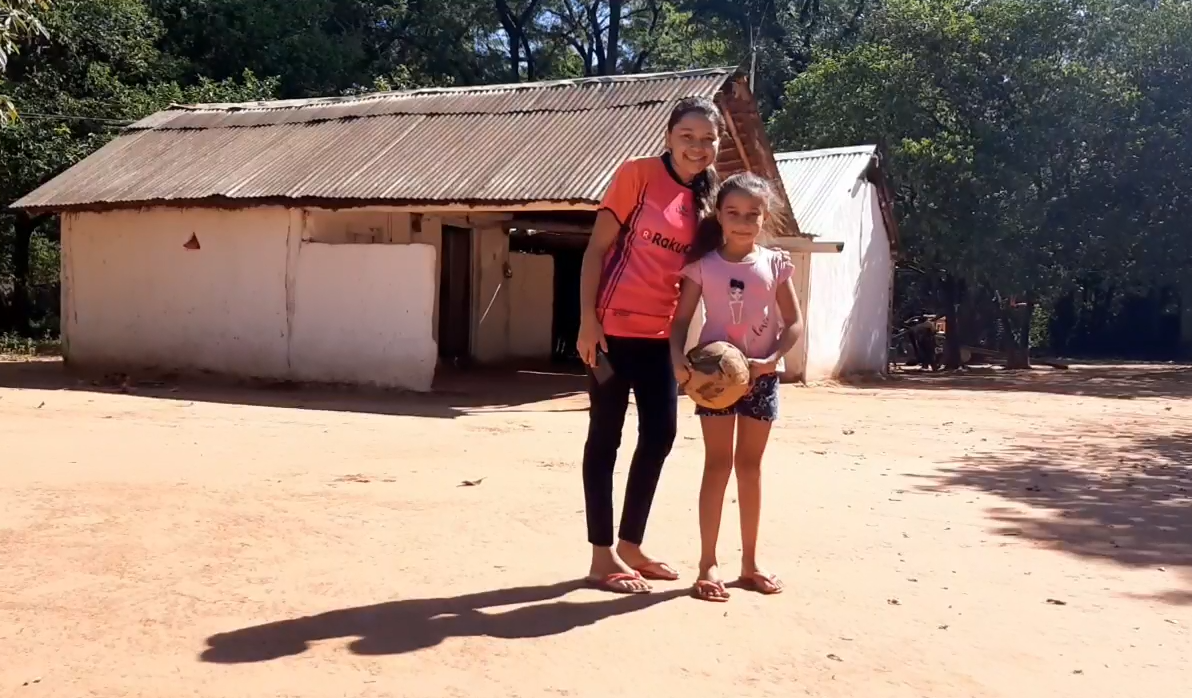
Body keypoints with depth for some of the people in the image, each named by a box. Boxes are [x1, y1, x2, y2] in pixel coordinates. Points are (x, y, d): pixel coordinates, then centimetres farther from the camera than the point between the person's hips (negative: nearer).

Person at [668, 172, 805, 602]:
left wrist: (770, 360, -15)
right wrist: (678, 358, -21)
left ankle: (750, 562, 21)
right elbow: (681, 319, -4)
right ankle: (708, 564, 5)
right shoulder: (703, 265, -3)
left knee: (750, 465, 10)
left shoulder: (775, 265, -1)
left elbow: (794, 322, 0)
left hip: (760, 375, 2)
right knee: (718, 463, -1)